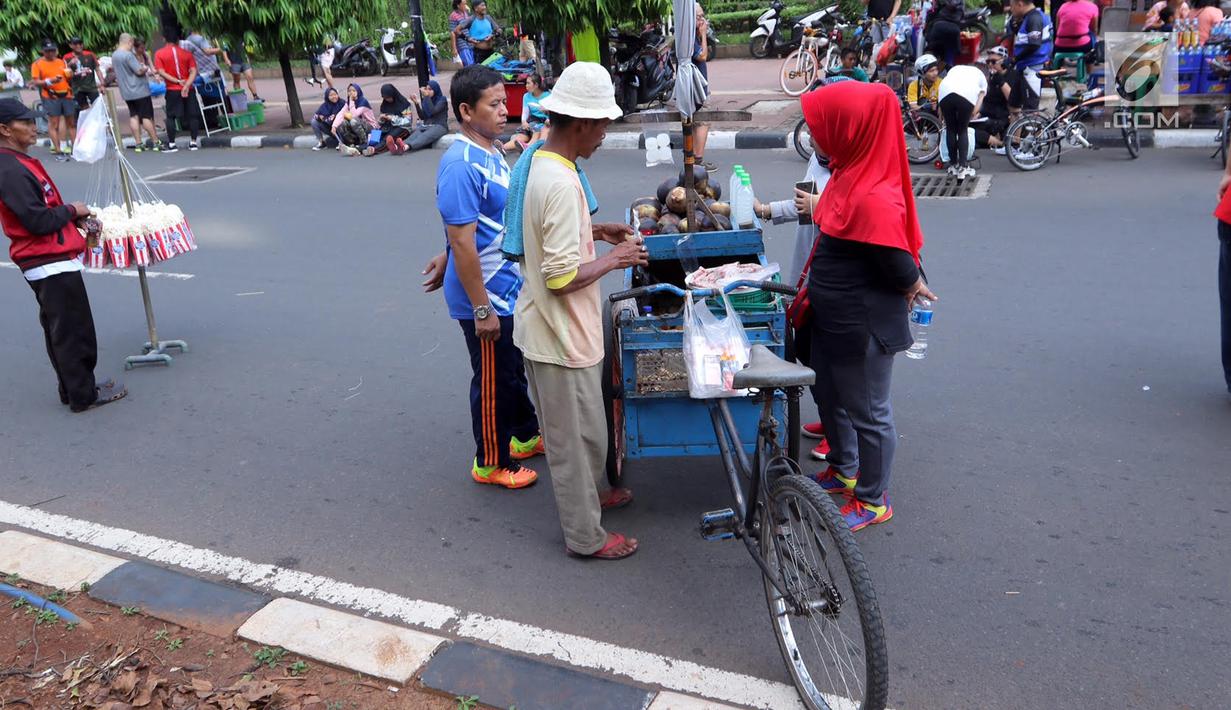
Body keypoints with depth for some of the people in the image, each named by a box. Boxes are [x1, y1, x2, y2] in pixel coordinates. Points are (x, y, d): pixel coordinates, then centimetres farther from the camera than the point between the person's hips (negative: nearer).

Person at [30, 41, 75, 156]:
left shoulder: (62, 62, 16)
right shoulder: (37, 64, 2)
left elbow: (69, 77, 25)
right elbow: (35, 82, -4)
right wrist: (48, 81, -18)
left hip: (66, 95, 5)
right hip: (50, 96, -4)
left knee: (71, 121, 6)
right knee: (53, 122, -8)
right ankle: (57, 147, -10)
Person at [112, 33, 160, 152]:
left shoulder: (114, 55, 11)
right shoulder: (128, 55, -17)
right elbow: (139, 71, -19)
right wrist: (145, 69, 3)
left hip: (126, 92, 8)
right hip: (139, 90, -8)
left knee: (134, 116, 8)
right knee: (147, 117, -4)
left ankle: (138, 143, 6)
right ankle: (155, 142, -1)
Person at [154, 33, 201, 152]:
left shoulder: (159, 54, 1)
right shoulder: (186, 53, 4)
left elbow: (161, 72, -9)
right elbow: (193, 71, -7)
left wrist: (177, 81, -9)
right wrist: (186, 85, -15)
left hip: (172, 90, -1)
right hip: (189, 90, 1)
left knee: (171, 117, 5)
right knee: (193, 115, 7)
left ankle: (172, 144, 2)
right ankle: (193, 142, 6)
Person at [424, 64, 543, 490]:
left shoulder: (490, 151, 6)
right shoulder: (461, 166, -25)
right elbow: (462, 243, -26)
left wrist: (447, 259, 25)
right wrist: (482, 310, -23)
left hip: (509, 290, 9)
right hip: (485, 296, -9)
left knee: (515, 370, 24)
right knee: (493, 381, 7)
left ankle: (526, 436, 44)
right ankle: (491, 463, 26)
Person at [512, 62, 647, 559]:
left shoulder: (540, 161, 4)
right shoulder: (561, 183, -27)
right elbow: (562, 277, -28)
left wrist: (595, 232, 10)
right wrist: (615, 259, -14)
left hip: (549, 328, 10)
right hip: (561, 335, -10)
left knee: (581, 426, 27)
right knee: (577, 435, 6)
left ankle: (592, 491, 47)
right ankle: (585, 536, 23)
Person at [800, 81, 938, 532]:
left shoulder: (873, 199, -31)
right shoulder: (850, 174, -2)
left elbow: (902, 270, -23)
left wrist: (912, 285, -6)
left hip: (864, 324, -9)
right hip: (833, 317, 10)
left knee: (868, 411, 10)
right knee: (829, 394, 25)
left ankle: (873, 500, 31)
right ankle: (843, 472, 49)